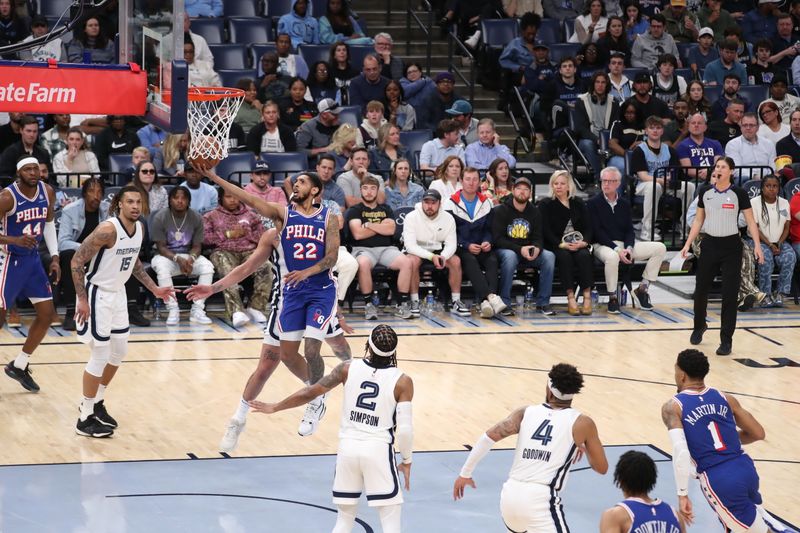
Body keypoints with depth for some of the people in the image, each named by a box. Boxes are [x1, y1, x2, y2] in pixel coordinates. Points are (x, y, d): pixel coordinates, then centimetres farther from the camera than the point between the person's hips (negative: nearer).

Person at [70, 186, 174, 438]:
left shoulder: (140, 228, 0)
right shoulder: (107, 230, -25)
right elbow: (77, 261, -22)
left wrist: (154, 289, 17)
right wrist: (82, 299, -24)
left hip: (118, 294, 8)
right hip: (97, 295, -8)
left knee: (119, 351, 17)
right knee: (100, 357, -6)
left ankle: (96, 402, 35)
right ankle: (85, 419, 4)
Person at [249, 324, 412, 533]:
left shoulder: (348, 369, -1)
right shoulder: (402, 382, -7)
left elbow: (310, 392, 4)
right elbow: (404, 429, -10)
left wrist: (274, 407, 17)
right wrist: (406, 461, 7)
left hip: (348, 447, 3)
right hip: (378, 450, -3)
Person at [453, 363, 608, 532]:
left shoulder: (526, 413, 13)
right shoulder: (582, 423, 6)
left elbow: (489, 437, 0)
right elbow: (601, 468, 15)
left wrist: (465, 473, 9)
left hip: (510, 495, 5)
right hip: (541, 501, -5)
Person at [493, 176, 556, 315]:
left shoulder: (535, 212, 9)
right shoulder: (500, 211, -5)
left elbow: (538, 238, 8)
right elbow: (497, 239, -12)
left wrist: (536, 248, -18)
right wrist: (520, 250, -24)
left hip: (528, 252, 4)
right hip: (504, 250, -4)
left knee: (549, 256, -21)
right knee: (510, 256, -39)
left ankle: (543, 303, -15)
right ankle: (505, 303, -31)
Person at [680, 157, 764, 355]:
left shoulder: (738, 194, -7)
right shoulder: (705, 192, 3)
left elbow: (751, 222, -5)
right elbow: (698, 220, 11)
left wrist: (757, 245, -16)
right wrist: (688, 243, 6)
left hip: (731, 246, -3)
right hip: (709, 244, 3)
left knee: (729, 294, -4)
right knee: (701, 289, 9)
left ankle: (726, 340, 2)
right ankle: (699, 326, 37)